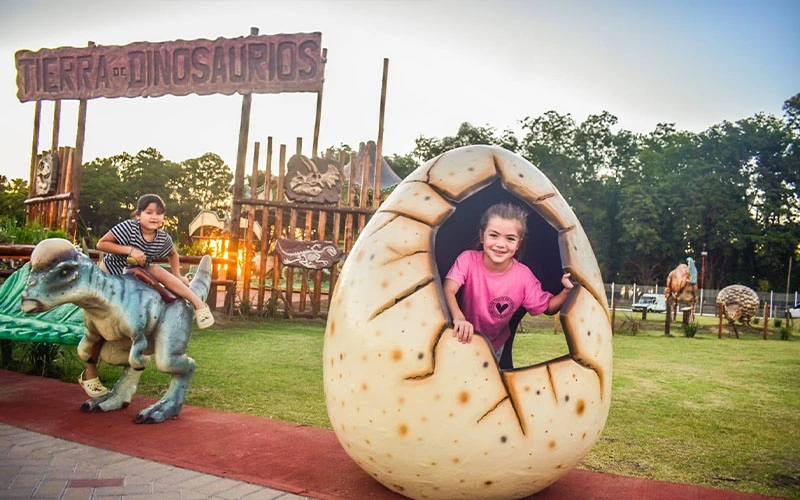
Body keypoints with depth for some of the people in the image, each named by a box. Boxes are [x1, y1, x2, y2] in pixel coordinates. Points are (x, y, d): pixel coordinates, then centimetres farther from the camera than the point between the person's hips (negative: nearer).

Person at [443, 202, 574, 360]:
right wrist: (458, 318, -58)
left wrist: (567, 291, -31)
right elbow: (449, 290, -38)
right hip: (464, 339, -1)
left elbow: (547, 307, -9)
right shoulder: (468, 259, -25)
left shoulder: (524, 276, -21)